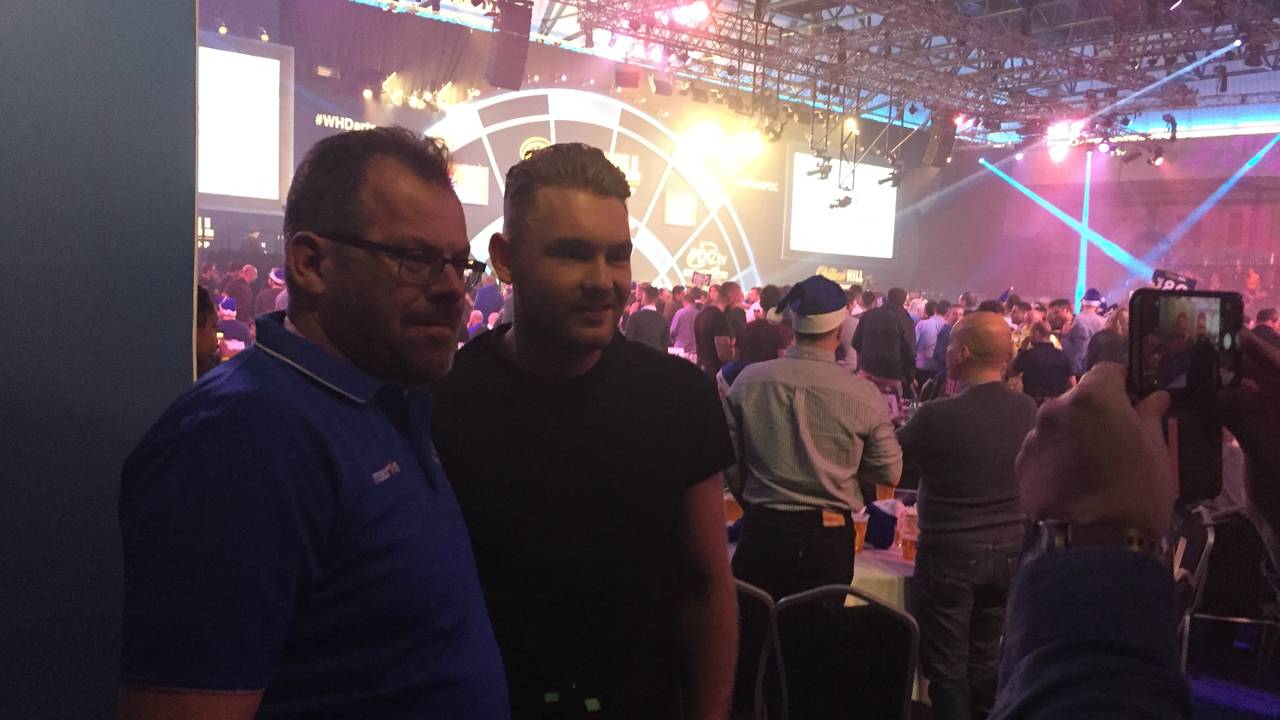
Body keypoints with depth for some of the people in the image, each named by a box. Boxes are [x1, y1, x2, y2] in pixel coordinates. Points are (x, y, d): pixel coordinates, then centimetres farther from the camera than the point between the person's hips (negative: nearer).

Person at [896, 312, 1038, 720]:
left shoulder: (937, 416, -22)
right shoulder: (1027, 411, -6)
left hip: (949, 553, -5)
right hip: (1008, 552, 5)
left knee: (947, 668, 8)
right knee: (986, 662, 19)